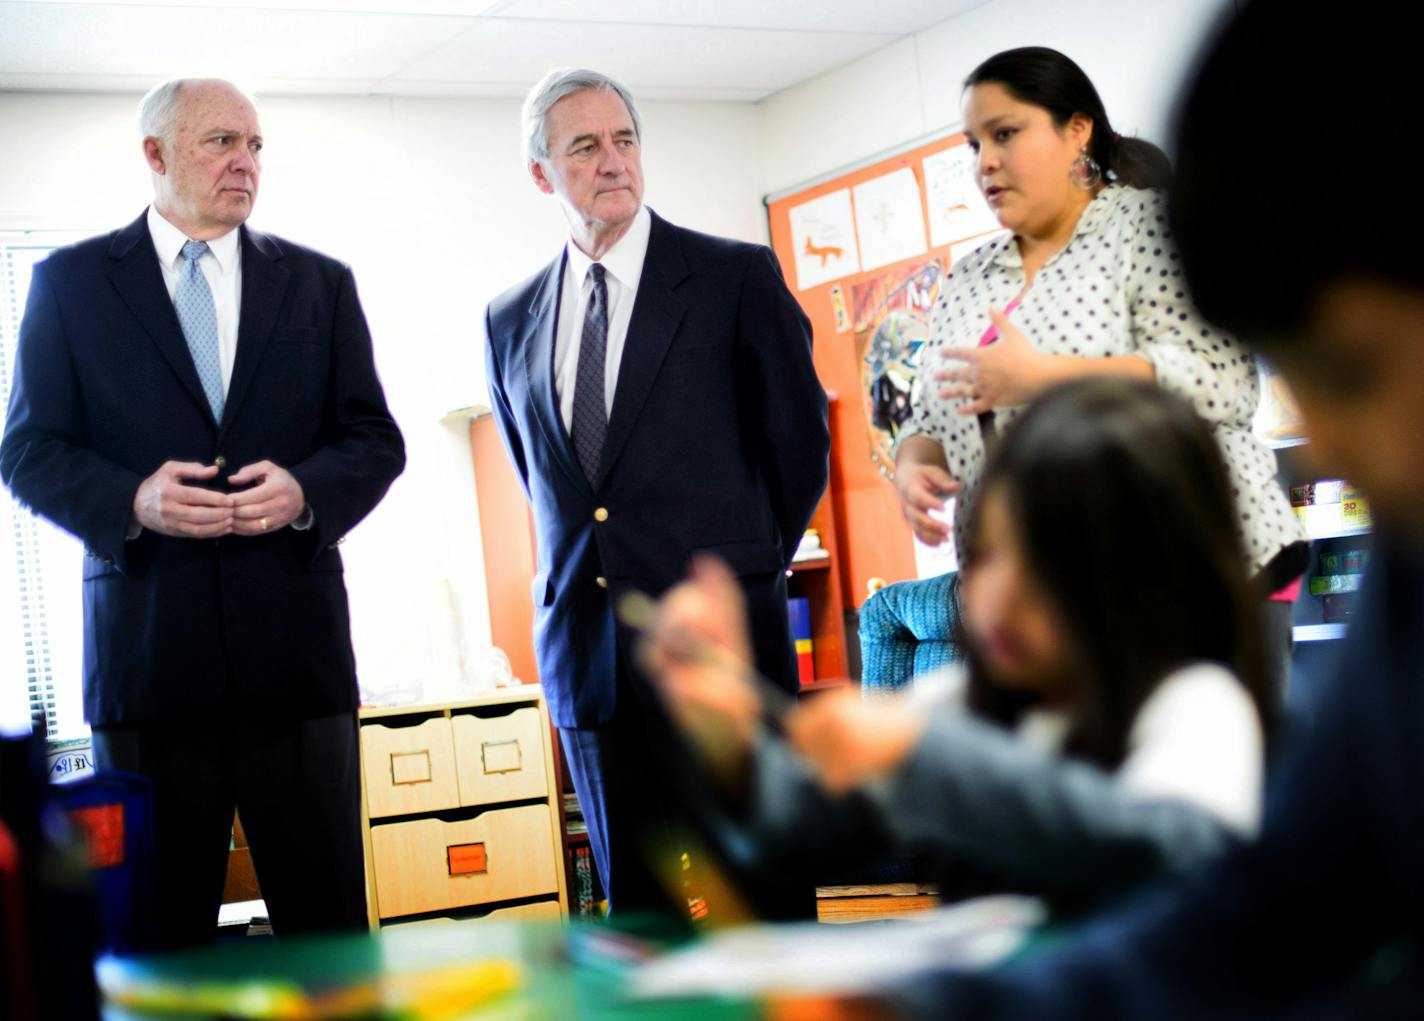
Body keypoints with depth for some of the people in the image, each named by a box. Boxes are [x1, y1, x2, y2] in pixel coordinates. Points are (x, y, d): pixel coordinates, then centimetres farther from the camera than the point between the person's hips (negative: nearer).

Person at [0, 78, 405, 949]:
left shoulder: (319, 283, 11)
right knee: (158, 929, 8)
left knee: (327, 913, 5)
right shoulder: (70, 282, 6)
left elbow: (377, 440, 10)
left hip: (294, 640, 1)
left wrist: (306, 489, -12)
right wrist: (132, 501, -16)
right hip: (144, 645, -1)